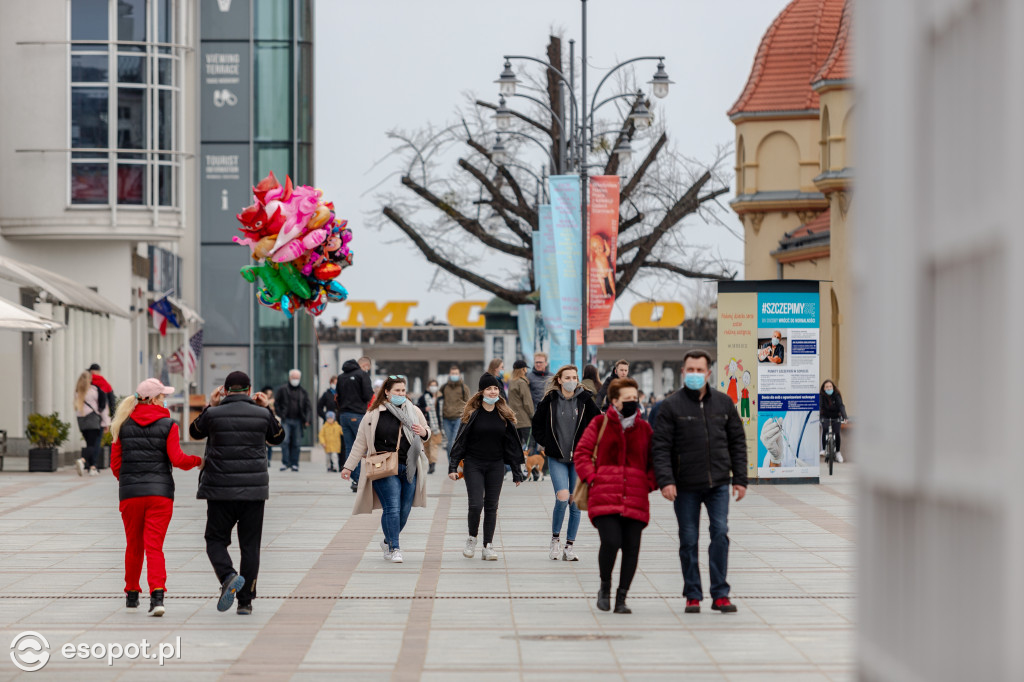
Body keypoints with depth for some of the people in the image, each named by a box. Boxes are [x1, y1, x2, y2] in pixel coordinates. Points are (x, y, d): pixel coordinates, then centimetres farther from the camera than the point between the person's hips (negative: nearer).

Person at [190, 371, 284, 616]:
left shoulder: (214, 414, -3)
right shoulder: (262, 414, 2)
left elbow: (195, 432, 17)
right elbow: (278, 437, 21)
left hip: (220, 490, -1)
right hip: (255, 490, 2)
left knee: (216, 540, 10)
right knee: (250, 545, 8)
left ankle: (228, 576, -19)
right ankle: (245, 601, 6)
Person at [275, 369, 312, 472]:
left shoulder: (303, 392, 12)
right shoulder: (282, 390, 5)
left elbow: (308, 406, 11)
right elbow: (276, 403, 7)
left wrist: (307, 420, -2)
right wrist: (280, 415, -3)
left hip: (298, 421, 2)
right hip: (286, 420, -2)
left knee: (296, 443, 3)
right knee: (285, 441, -11)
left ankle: (294, 464, 8)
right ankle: (285, 463, -7)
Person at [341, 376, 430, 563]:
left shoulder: (414, 411, 10)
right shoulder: (374, 415, 0)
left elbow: (427, 431, 24)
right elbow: (360, 444, 6)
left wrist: (424, 432, -1)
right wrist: (348, 467, 4)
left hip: (409, 469, 4)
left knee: (404, 511, 7)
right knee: (392, 508, -16)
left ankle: (388, 542, 29)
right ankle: (394, 549, -10)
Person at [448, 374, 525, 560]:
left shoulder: (504, 415, 5)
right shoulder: (472, 413, -2)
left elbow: (512, 444, 9)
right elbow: (460, 440, -2)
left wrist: (517, 472, 7)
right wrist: (453, 467, -8)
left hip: (496, 466, 2)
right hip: (473, 464, -2)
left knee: (491, 506, 3)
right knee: (476, 504, -11)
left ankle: (488, 546, 8)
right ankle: (472, 538, 12)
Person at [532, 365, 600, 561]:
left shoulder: (585, 400, -2)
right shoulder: (550, 401, -2)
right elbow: (537, 427, 9)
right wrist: (548, 445, 0)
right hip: (557, 459, -1)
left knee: (576, 502, 4)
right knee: (562, 497, -17)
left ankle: (569, 545, 16)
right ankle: (555, 538, 5)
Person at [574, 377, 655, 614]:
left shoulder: (644, 428, 13)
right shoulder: (600, 424, 6)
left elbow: (654, 461, 20)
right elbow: (581, 453, 7)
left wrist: (649, 484, 6)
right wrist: (592, 478, -4)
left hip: (635, 499, 3)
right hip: (604, 497, -3)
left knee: (631, 548, -2)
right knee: (611, 542, -18)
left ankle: (621, 598, 11)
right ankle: (605, 588, 7)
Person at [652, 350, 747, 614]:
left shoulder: (723, 403, 7)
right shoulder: (671, 406, -2)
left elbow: (737, 442, 12)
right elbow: (660, 447, -6)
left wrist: (740, 478, 6)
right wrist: (665, 481, -17)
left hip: (718, 483, 2)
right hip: (685, 486, -1)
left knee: (720, 533, -8)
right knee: (688, 540, 4)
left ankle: (720, 594, -1)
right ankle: (693, 595, 13)